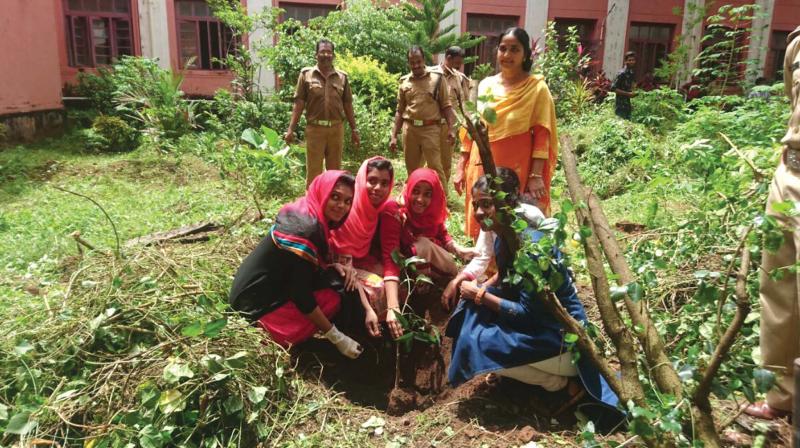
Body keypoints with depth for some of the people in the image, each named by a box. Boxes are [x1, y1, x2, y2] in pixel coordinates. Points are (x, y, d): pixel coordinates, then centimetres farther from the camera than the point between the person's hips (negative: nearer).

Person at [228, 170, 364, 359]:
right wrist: (337, 338, -19)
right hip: (257, 303, -9)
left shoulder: (305, 213, 0)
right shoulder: (305, 229, -27)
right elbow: (301, 295, -25)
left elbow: (312, 261, 15)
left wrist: (335, 266, -6)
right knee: (334, 297, -10)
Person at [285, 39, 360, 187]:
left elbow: (347, 105, 12)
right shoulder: (306, 74, 3)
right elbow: (299, 103, 1)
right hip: (314, 128, -2)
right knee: (313, 172, 1)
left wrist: (354, 130, 10)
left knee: (335, 171, 10)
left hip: (336, 129, 2)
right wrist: (291, 129, -5)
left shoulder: (342, 77, 9)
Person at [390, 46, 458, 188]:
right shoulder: (404, 82, 10)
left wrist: (451, 128, -10)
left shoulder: (437, 78, 0)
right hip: (409, 129, 4)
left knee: (435, 168, -6)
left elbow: (446, 106, 0)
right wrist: (394, 136, 10)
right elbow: (400, 111, 14)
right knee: (412, 169, 11)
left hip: (430, 129, -4)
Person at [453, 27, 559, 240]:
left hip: (517, 170, -4)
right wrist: (461, 166, 9)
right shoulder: (485, 85, 7)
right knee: (481, 226, 11)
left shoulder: (536, 88, -4)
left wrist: (536, 175, -14)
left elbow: (542, 135, -8)